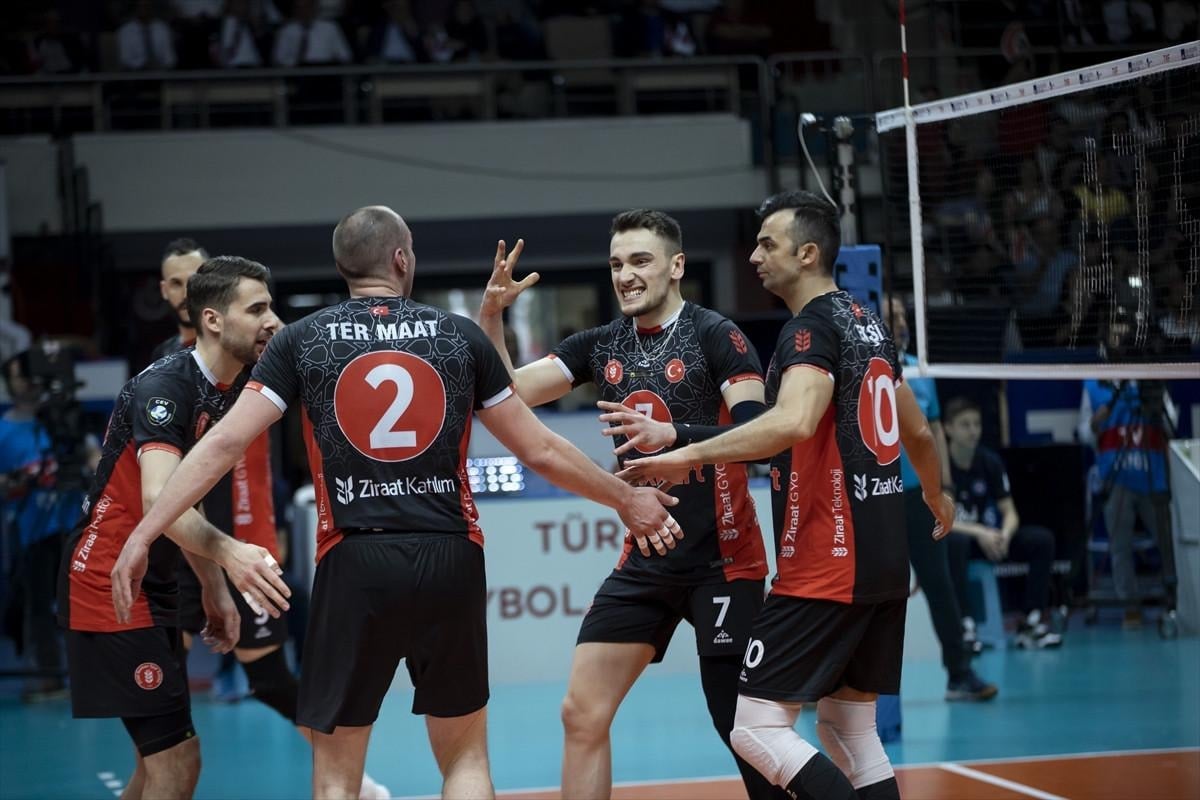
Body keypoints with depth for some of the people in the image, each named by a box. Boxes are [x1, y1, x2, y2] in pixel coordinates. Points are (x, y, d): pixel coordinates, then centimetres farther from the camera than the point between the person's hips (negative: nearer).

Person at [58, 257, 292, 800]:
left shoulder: (226, 389, 9)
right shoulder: (165, 387, -20)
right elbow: (159, 501, -36)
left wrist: (215, 590, 16)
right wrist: (228, 552, -52)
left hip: (152, 588, 10)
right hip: (108, 586, -10)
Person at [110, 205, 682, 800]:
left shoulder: (303, 340, 4)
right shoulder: (461, 335, 6)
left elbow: (224, 444, -3)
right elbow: (540, 450, 10)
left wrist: (143, 536, 1)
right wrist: (627, 499, 24)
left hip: (355, 562, -1)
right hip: (450, 560, 1)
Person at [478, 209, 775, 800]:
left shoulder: (714, 336, -10)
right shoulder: (601, 345, 7)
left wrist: (672, 432, -34)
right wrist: (491, 317, -9)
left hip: (721, 562, -6)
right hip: (642, 562, 6)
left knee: (744, 730, -3)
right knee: (582, 714, 0)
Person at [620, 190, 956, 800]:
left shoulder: (812, 327, -12)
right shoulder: (868, 325, 15)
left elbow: (794, 422, -32)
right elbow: (918, 433, 28)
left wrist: (687, 454, -31)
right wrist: (937, 499, 46)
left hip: (826, 567, -9)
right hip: (885, 563, 9)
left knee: (757, 729, -9)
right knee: (849, 729, 15)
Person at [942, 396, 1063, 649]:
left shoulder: (990, 462, 1)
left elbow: (1010, 513, 0)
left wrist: (1004, 535, -23)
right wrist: (980, 533, -30)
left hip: (986, 537, 6)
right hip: (947, 539, -5)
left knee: (1042, 539, -13)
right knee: (955, 542, -41)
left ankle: (1030, 623, -16)